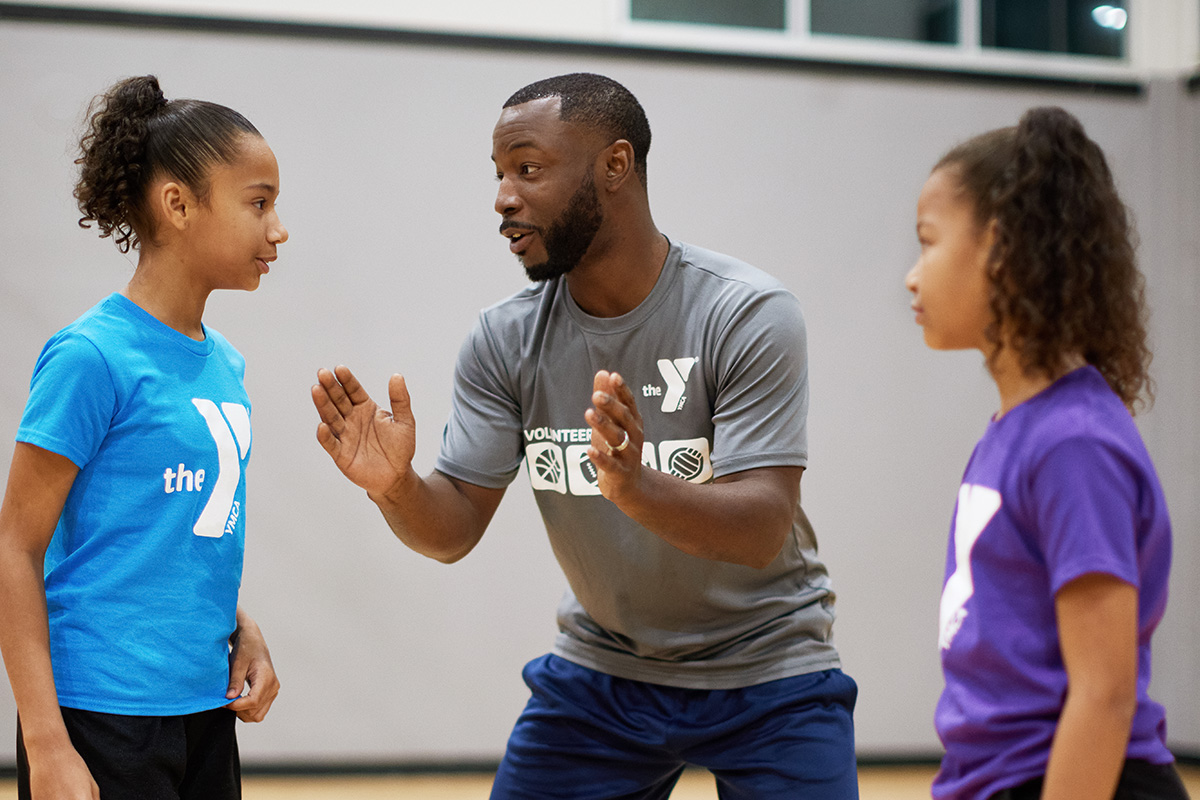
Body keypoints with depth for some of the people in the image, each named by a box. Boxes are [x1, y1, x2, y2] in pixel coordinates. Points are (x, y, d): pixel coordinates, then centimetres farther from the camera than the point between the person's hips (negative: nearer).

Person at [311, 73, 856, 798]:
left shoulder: (749, 315, -21)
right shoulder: (506, 339, -7)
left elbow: (763, 532, -28)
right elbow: (455, 530, -8)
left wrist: (635, 487, -48)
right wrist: (396, 488, -31)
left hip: (763, 669, -3)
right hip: (602, 671, 4)